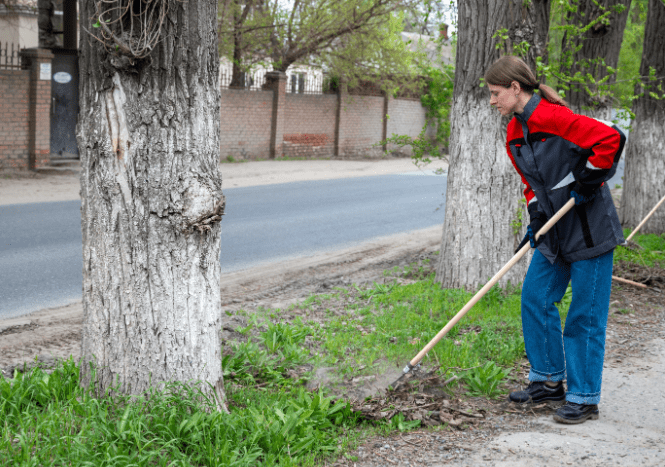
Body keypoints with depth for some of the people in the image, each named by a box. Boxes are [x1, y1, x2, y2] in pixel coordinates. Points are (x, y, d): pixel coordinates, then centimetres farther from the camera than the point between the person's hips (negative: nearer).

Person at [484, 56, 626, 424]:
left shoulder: (553, 118, -20)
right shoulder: (514, 134, 8)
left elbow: (611, 139, -24)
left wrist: (587, 181, -18)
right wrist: (536, 218, 2)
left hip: (590, 228, -8)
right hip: (555, 230, 9)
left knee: (585, 315, -2)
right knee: (535, 299, 8)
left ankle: (584, 399, 8)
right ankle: (548, 380, 23)